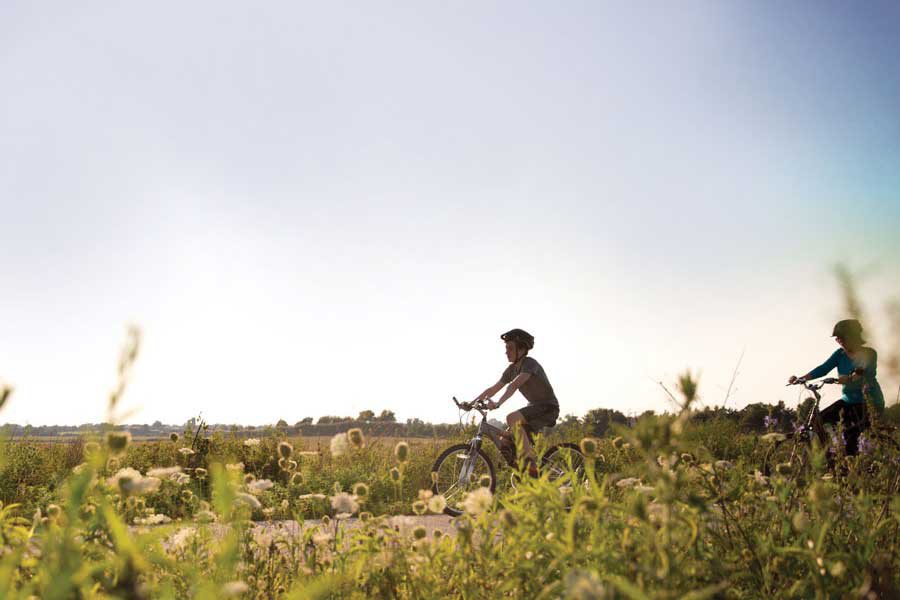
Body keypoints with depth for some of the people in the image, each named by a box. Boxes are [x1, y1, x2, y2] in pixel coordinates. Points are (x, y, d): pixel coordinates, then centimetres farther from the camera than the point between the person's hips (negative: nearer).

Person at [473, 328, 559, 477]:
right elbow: (493, 389, 8)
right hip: (534, 406, 9)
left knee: (511, 418, -31)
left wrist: (498, 403, -45)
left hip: (548, 407, -9)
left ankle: (530, 463, -27)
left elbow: (514, 385, -35)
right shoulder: (512, 369, 6)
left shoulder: (530, 363, -19)